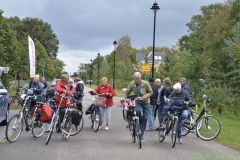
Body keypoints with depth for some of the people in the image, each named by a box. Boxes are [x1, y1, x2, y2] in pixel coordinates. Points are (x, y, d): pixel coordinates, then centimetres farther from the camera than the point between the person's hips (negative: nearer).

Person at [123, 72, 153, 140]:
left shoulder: (145, 83, -18)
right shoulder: (131, 84, -14)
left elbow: (151, 92, -9)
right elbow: (127, 92, -5)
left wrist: (145, 96, -26)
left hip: (146, 102, 0)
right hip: (138, 101, 0)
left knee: (145, 118, -2)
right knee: (138, 111, -31)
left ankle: (141, 133, 10)